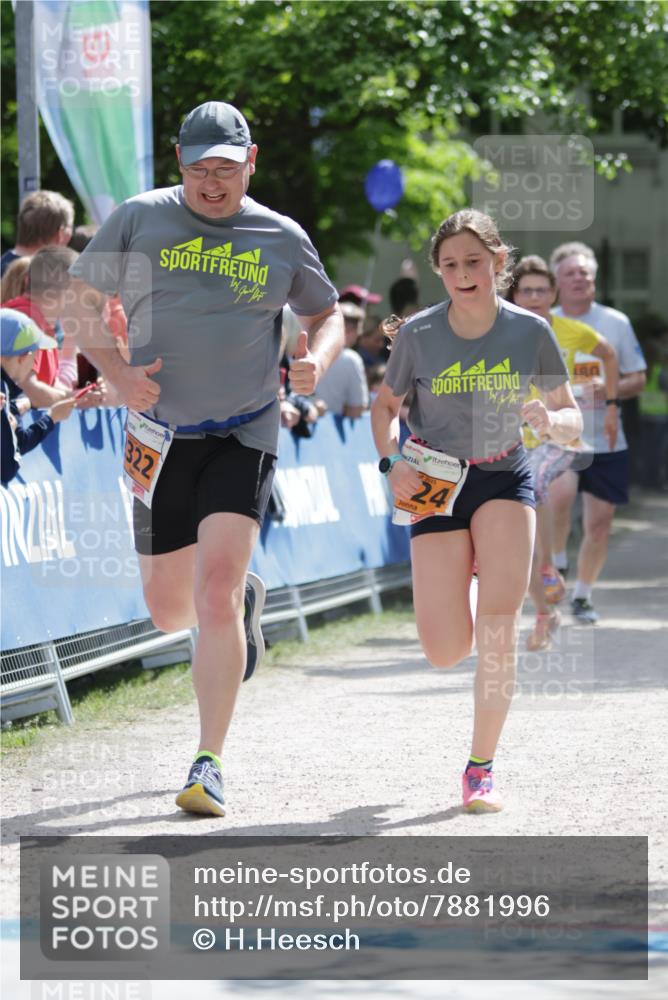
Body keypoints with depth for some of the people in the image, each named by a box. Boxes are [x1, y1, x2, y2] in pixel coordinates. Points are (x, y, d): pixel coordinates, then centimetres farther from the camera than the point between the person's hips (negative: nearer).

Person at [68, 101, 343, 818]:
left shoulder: (281, 239, 3)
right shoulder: (138, 221, 1)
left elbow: (327, 315, 17)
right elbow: (82, 305, 6)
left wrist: (316, 360, -6)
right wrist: (119, 376, -11)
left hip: (244, 435, -2)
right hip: (161, 436, 2)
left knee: (215, 592, -17)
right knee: (168, 611, 10)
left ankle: (209, 764, -11)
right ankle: (243, 601, 47)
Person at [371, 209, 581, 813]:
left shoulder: (529, 331, -9)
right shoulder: (419, 334, -9)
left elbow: (572, 418, -2)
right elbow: (386, 406, 6)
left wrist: (549, 420, -25)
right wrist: (391, 461, -12)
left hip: (505, 479, 0)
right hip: (435, 486, 0)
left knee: (500, 619, -19)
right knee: (446, 652, -8)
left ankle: (481, 767, -7)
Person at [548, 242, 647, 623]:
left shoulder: (616, 323, 5)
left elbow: (638, 378, 8)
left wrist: (611, 390, -12)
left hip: (606, 439, 2)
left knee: (599, 523, 4)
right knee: (560, 495, -30)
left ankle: (583, 595, 23)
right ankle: (555, 565, -6)